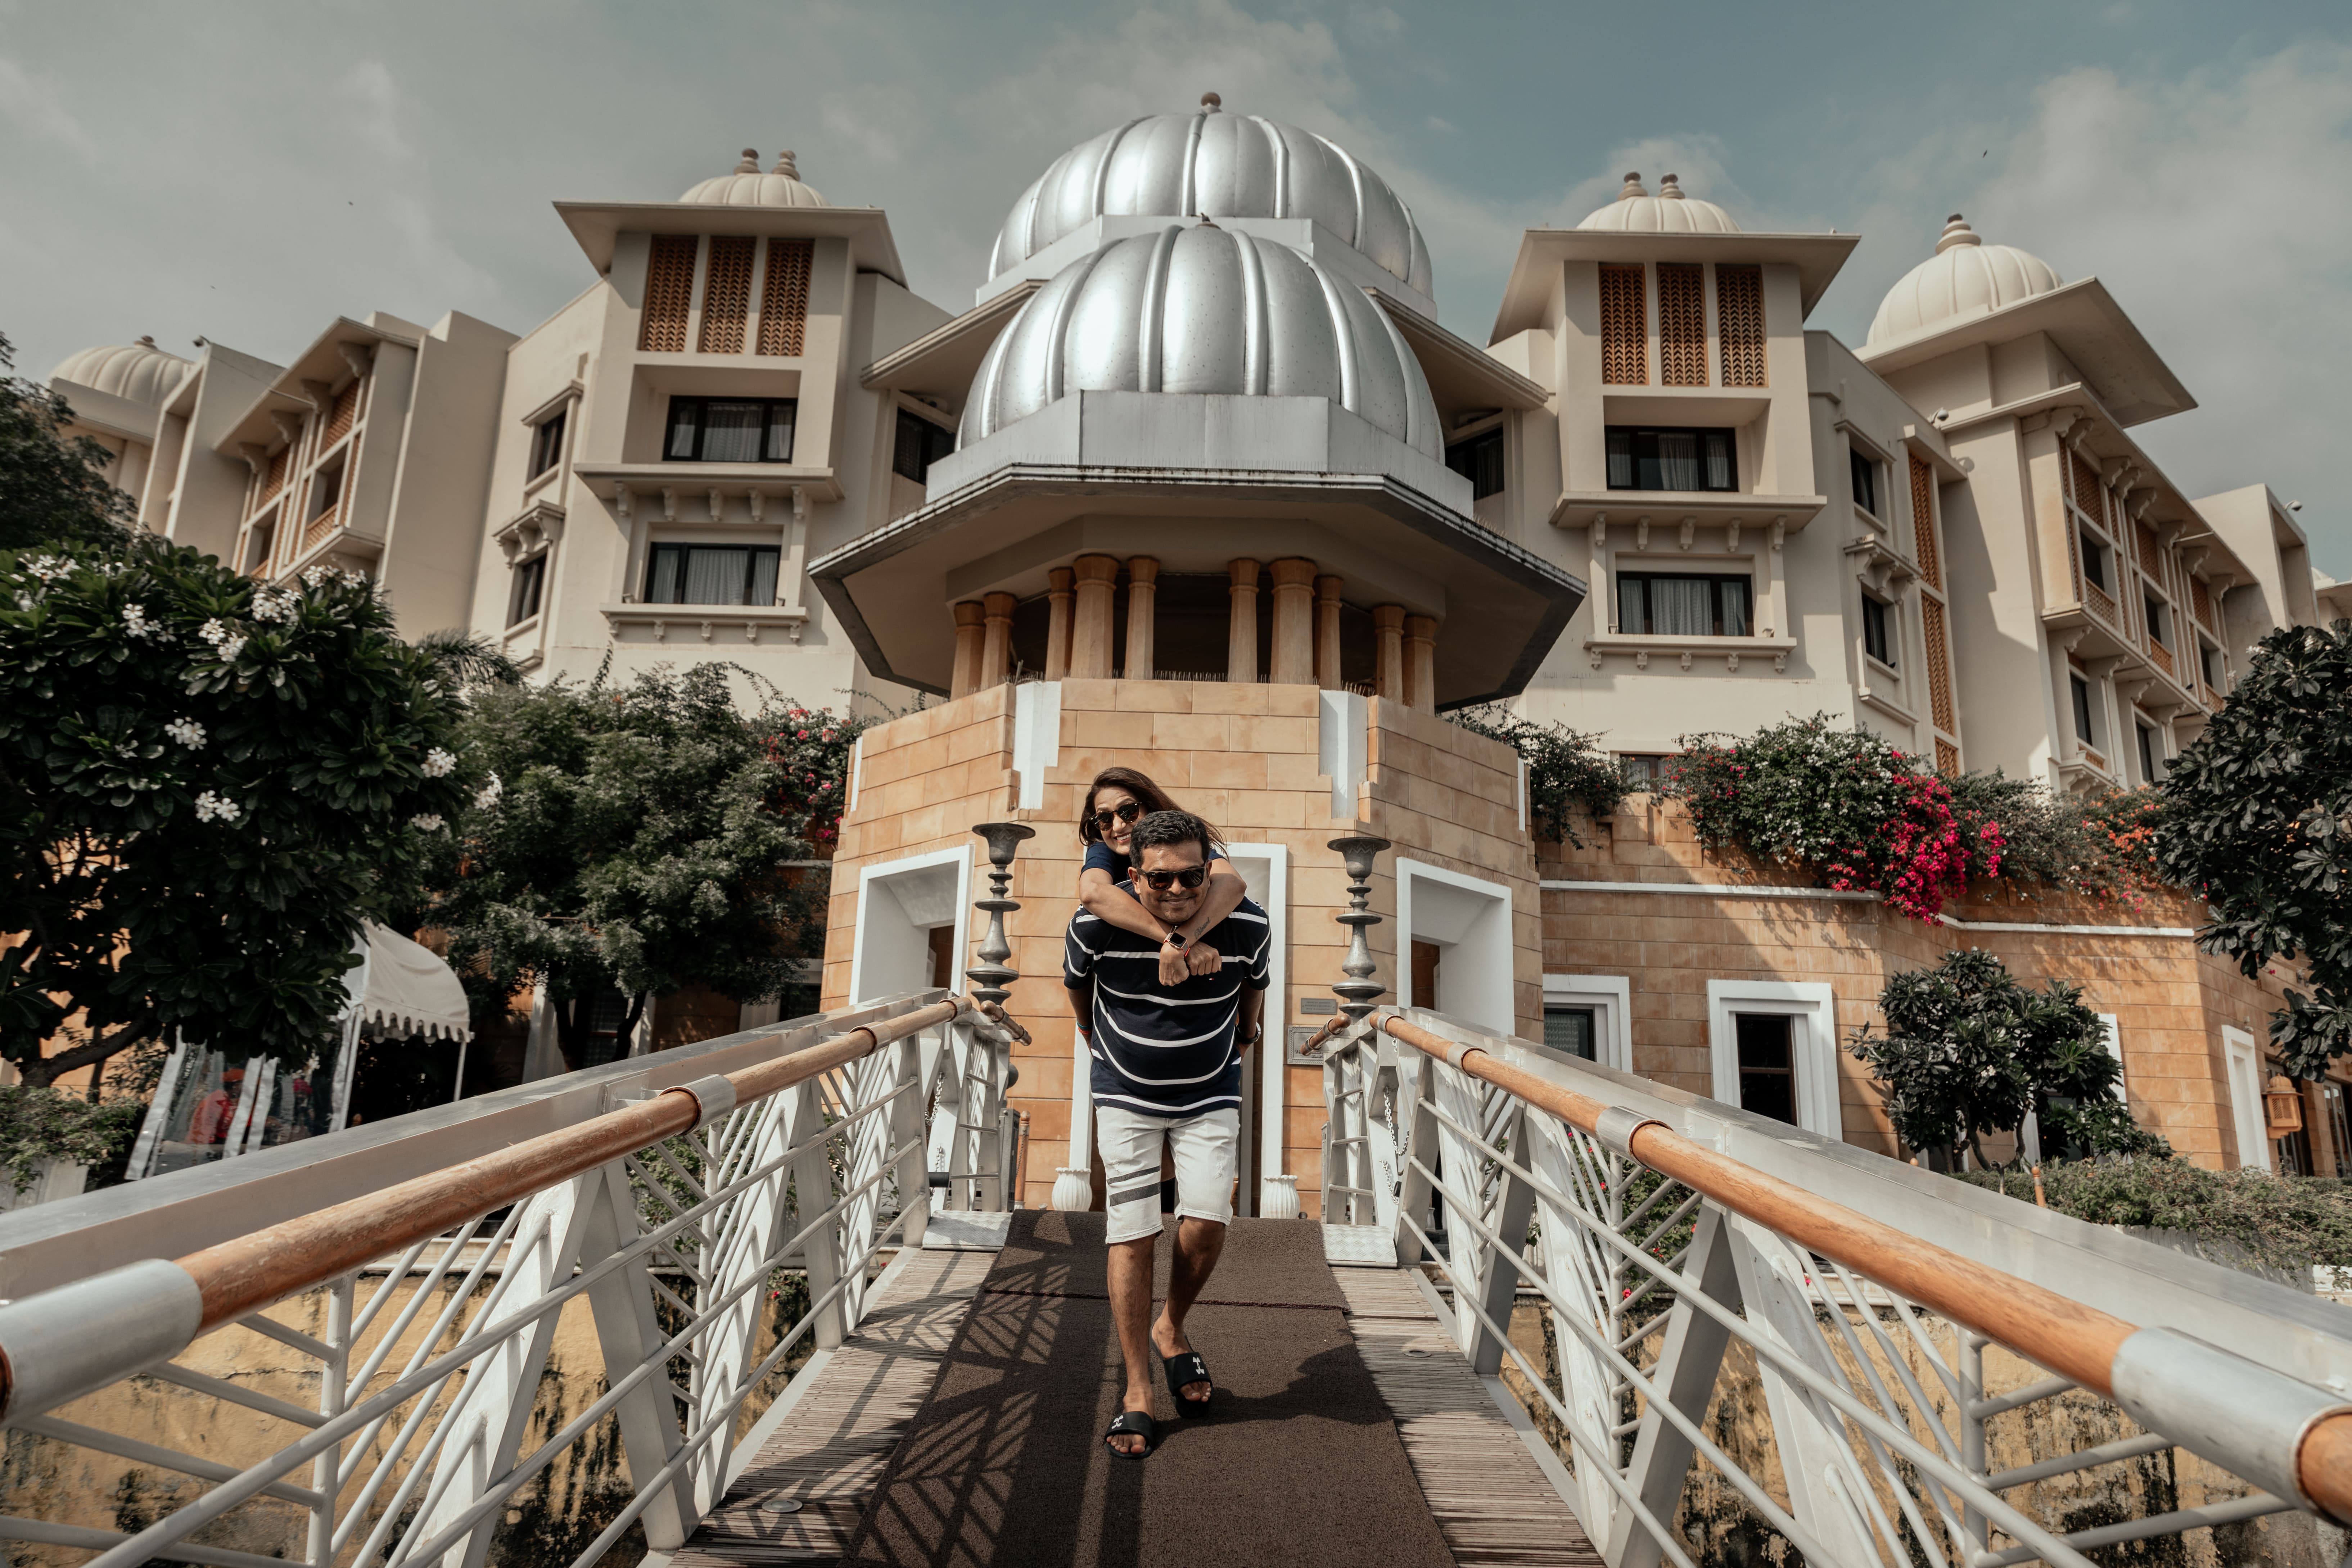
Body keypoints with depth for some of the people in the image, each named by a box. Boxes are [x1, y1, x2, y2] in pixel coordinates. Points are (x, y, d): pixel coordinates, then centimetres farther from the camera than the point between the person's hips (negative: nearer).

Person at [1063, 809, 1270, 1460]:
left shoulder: (1248, 926, -21)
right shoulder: (1095, 926, -23)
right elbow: (1077, 983, 2)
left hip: (1210, 1093, 1)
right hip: (1126, 1092, 0)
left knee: (1206, 1223, -11)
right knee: (1131, 1235, -5)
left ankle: (1171, 1331, 20)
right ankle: (1138, 1392, 9)